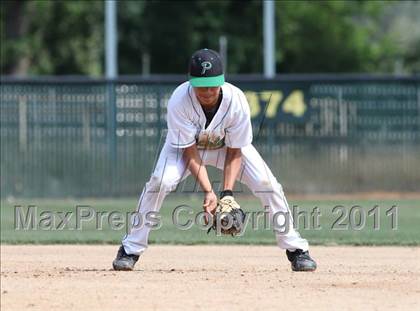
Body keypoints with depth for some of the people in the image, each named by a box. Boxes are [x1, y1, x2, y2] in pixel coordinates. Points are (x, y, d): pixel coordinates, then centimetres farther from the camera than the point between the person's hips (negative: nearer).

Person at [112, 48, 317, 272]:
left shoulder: (236, 101, -32)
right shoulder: (179, 102, -35)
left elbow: (234, 152, -21)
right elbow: (190, 152, -28)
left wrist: (227, 193, -32)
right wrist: (208, 192, -37)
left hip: (228, 144, 1)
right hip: (186, 144, -1)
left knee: (266, 183, -17)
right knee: (161, 181, -28)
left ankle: (296, 249, 0)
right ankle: (130, 250, -14)